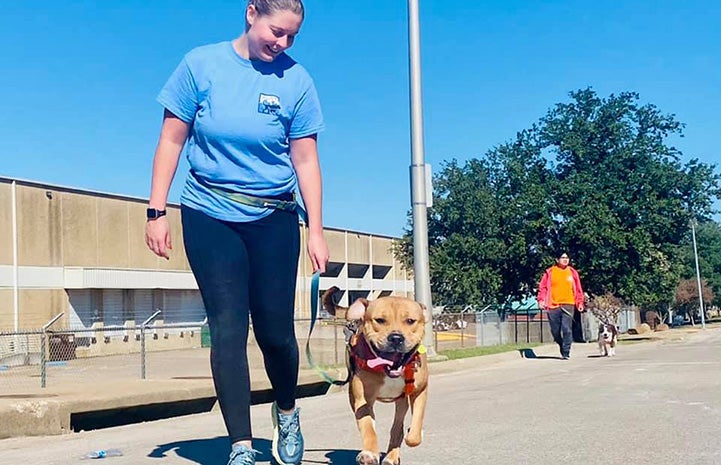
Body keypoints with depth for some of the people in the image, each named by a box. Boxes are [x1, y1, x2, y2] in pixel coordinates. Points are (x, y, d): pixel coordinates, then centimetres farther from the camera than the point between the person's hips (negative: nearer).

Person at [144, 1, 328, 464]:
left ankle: (287, 414, 29)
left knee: (275, 330, 0)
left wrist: (316, 230, -4)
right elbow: (172, 140, 0)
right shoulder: (201, 64, -3)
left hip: (274, 219, 1)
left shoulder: (296, 81, -2)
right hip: (209, 216, 0)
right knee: (227, 327, -7)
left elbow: (306, 160, 0)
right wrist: (157, 211, -4)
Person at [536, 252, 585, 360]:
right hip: (553, 305, 0)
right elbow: (543, 287, 4)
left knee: (567, 329, -10)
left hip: (568, 305, 0)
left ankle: (566, 353, -5)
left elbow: (578, 289, 11)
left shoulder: (572, 272, 9)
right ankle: (562, 347, 31)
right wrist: (541, 299, -7)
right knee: (555, 330, 7)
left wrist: (579, 302, 5)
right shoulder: (549, 272, 4)